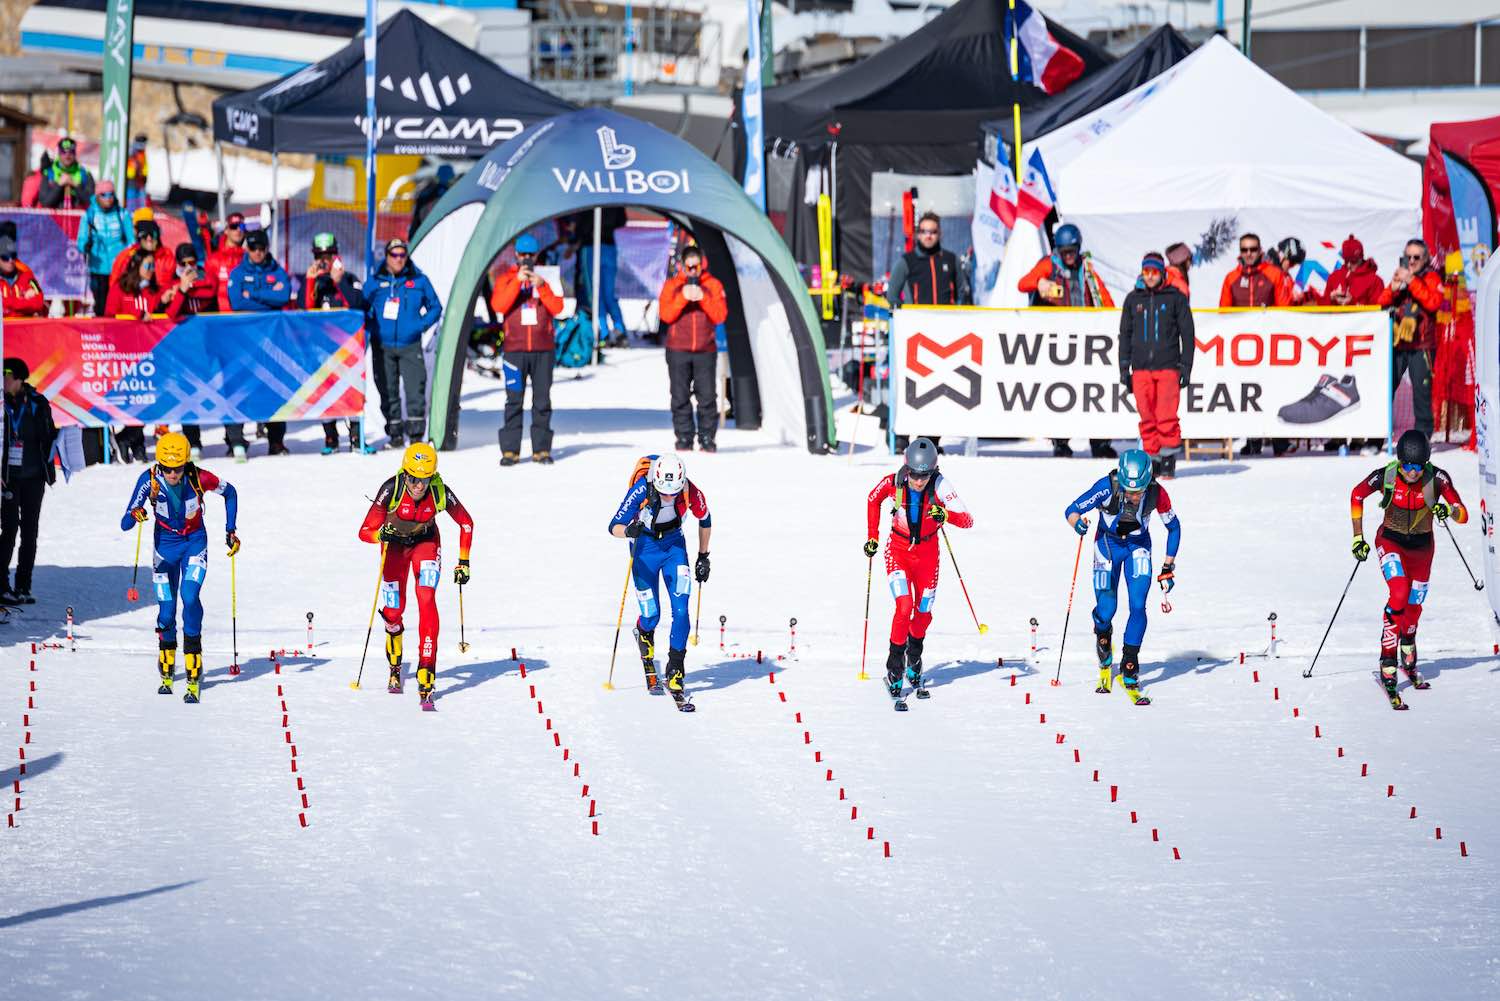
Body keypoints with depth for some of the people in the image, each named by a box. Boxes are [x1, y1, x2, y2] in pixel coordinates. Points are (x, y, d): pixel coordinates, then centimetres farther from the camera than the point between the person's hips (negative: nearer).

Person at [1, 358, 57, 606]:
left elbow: (48, 436, 9)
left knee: (30, 532, 6)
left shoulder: (37, 403, 1)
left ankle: (23, 587, 13)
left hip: (33, 476, 3)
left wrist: (49, 469, 5)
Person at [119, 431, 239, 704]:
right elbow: (125, 525, -22)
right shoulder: (150, 479, -22)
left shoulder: (199, 478, -23)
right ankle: (166, 674, 24)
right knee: (166, 611, -4)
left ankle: (193, 676, -18)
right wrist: (135, 515, -44)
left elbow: (229, 492, 0)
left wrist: (230, 531, -3)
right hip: (165, 545, 1)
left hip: (195, 542, -1)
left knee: (189, 596, -24)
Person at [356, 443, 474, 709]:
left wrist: (463, 562, -10)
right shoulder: (391, 490, -32)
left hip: (426, 542, 0)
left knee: (427, 600, -22)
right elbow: (365, 532, -28)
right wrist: (382, 533, -50)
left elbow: (466, 523, -10)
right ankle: (395, 668, 36)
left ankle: (426, 676, -26)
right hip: (394, 545, 0)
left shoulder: (440, 492, -29)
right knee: (393, 611, 5)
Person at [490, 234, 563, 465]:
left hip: (543, 350, 1)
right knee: (514, 400, -5)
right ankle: (510, 450, -3)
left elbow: (557, 308, -2)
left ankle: (541, 449, 4)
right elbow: (498, 305, -8)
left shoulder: (546, 278, 9)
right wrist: (517, 281, -15)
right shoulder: (506, 279, 8)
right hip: (515, 349, -1)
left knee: (542, 400, 1)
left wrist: (541, 286, -15)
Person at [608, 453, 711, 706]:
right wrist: (628, 530, -49)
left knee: (680, 611, -11)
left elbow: (705, 519, -2)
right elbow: (614, 526, -25)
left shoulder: (691, 493, -24)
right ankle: (644, 635, 36)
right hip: (645, 545, -1)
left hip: (674, 544, 1)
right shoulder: (641, 490, -30)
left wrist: (703, 557, 7)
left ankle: (675, 675, -1)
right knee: (651, 614, -3)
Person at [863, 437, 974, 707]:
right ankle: (894, 673, -6)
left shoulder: (940, 485, -24)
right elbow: (873, 500, 3)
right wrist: (872, 537, 2)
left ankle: (913, 663, 38)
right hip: (898, 550, -1)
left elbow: (968, 520, -28)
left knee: (923, 613, 10)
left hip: (927, 551, 1)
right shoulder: (893, 483, -21)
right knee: (904, 607, -19)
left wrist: (946, 515, -48)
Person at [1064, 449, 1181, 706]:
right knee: (1106, 610, -6)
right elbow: (1073, 510, -24)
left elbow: (1174, 527, -7)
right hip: (1108, 544, -1)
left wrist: (1168, 567, -6)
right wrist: (1077, 522, -48)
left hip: (1138, 546, 1)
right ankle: (1105, 663, 27)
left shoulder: (1157, 493, -25)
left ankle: (1130, 674, -6)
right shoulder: (1107, 487, -31)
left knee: (1138, 607, -15)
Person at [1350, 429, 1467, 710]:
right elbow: (1356, 495, -2)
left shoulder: (1437, 478, -22)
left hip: (1421, 546, 2)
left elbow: (1463, 515, -20)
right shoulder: (1385, 476, -22)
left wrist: (1449, 510, -43)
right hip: (1390, 541, -2)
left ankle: (1408, 659, 43)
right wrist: (1358, 536, -4)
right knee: (1399, 593, -27)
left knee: (1413, 609, 11)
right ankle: (1388, 668, -23)